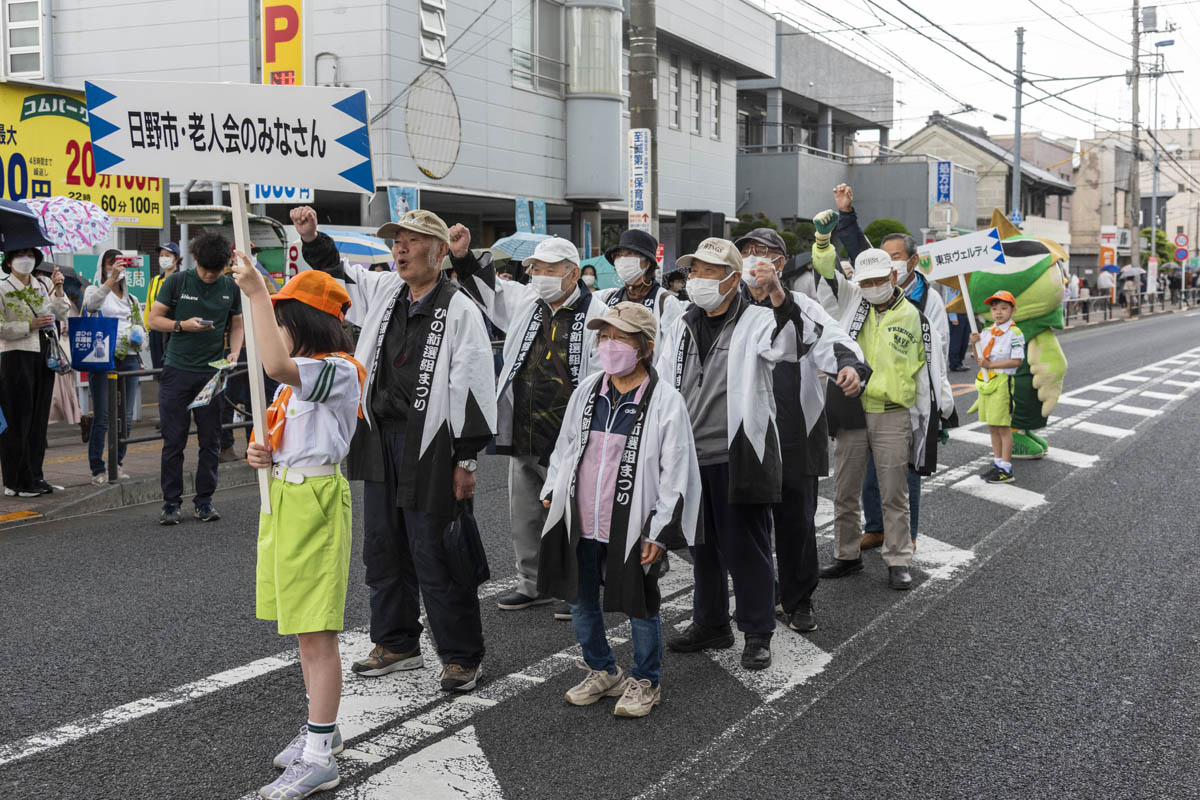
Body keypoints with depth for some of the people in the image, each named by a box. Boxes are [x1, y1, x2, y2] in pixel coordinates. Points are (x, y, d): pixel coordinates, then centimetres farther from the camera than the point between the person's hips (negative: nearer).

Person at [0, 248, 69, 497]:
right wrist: (30, 326, -16)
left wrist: (58, 289, -5)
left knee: (39, 419, 9)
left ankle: (35, 477, 16)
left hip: (43, 357, 5)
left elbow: (62, 314, 6)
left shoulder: (43, 284, 12)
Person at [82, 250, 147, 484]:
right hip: (103, 358, -5)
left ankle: (117, 463, 15)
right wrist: (111, 280, -29)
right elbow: (92, 302, -18)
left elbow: (142, 328, 24)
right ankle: (98, 469, -6)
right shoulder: (94, 290, 7)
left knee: (126, 416, 5)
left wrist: (138, 336, 1)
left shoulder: (132, 300, 21)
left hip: (128, 358, 5)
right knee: (102, 416, -9)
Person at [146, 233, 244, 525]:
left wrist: (234, 352, -4)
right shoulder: (177, 281, 0)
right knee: (174, 440, 1)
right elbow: (153, 320, 2)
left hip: (213, 372, 2)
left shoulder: (231, 288, 6)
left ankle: (204, 501, 15)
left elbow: (237, 325, 14)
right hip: (177, 370, -2)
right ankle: (171, 502, 9)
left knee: (210, 441, 5)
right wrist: (183, 325, -15)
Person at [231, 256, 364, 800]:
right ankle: (322, 728, 31)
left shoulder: (338, 371, -16)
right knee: (303, 629, 17)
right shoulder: (301, 376, 15)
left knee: (316, 632, -6)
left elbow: (275, 365, -35)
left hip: (315, 502, -10)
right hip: (284, 496, 10)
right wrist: (264, 453, 4)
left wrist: (256, 292, -31)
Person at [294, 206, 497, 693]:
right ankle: (397, 643, 31)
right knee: (383, 548, 16)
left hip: (429, 445, -7)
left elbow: (473, 390, -13)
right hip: (380, 438, 7)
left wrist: (465, 460, -15)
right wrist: (311, 237, 10)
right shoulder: (384, 291, 9)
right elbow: (336, 272, 29)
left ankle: (461, 656, 10)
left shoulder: (459, 311, -11)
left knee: (435, 554, -3)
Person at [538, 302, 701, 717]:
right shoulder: (587, 390, 5)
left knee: (640, 607, 7)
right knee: (581, 602, 16)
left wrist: (660, 531, -10)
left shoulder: (665, 401, -10)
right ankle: (603, 672, 36)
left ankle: (645, 682, 28)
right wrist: (551, 493, 15)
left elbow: (676, 472, -9)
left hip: (631, 527, -5)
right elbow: (565, 445, 18)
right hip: (580, 523, 5)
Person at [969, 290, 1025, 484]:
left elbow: (1017, 361, -17)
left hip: (1002, 382, -8)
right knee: (992, 426, 13)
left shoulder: (1014, 333, -11)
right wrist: (975, 344, -2)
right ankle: (998, 464, 22)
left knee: (1003, 427, -3)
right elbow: (979, 358, 16)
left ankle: (1006, 469, 2)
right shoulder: (987, 332, 12)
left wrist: (991, 365, -19)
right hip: (985, 381, 8)